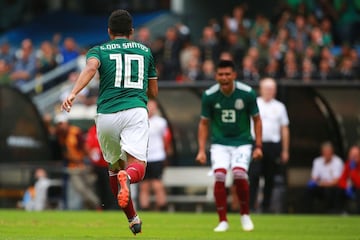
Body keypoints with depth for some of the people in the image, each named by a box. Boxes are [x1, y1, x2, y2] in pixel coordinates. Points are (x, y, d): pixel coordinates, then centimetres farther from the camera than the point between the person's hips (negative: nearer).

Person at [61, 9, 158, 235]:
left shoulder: (99, 51, 15)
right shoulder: (145, 51, 21)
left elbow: (91, 67, -11)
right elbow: (153, 92, 26)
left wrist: (73, 93, -24)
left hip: (106, 115, 1)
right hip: (136, 111, -1)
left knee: (115, 167, 22)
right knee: (137, 167, -11)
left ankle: (132, 218, 27)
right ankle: (127, 177, -48)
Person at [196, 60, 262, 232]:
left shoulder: (247, 93, -10)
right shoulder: (209, 95, -7)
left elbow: (256, 119, 1)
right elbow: (204, 123, 4)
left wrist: (258, 146, -4)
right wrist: (201, 150, -3)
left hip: (242, 142, -1)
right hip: (219, 143, 1)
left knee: (239, 174, -23)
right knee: (219, 176, -19)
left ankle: (245, 214, 1)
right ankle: (223, 221, -6)